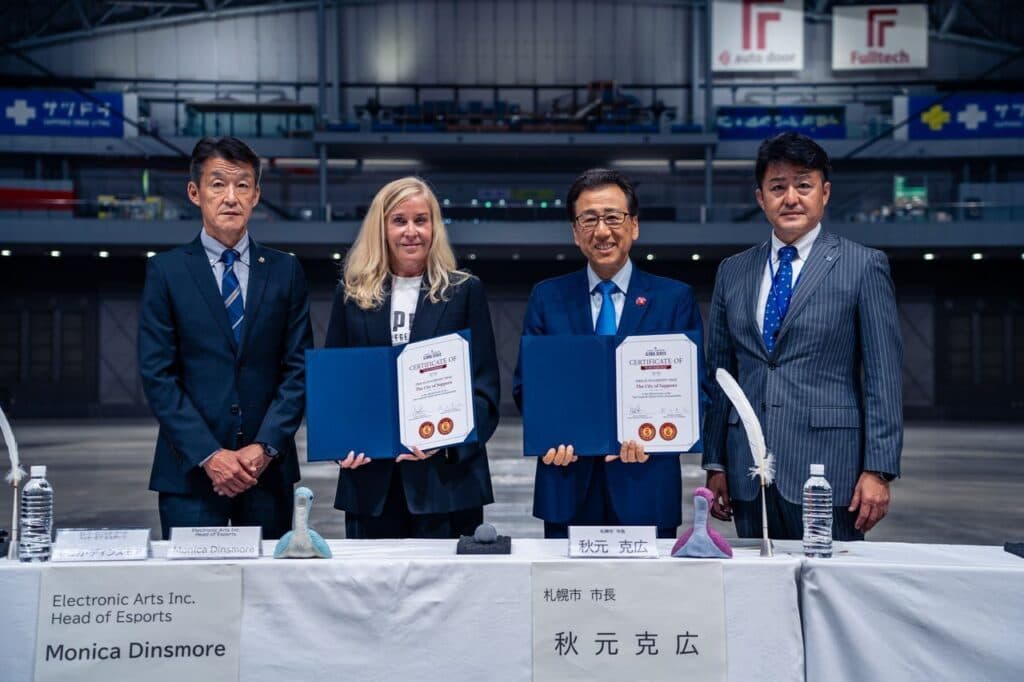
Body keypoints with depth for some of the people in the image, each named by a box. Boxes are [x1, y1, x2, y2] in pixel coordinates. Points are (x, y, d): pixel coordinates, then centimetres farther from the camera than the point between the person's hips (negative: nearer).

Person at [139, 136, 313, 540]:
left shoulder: (285, 271, 8)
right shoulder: (166, 271, 2)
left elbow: (299, 368, 4)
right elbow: (157, 374, -3)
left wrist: (266, 447, -8)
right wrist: (209, 455, -11)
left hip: (268, 469, 2)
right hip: (189, 471, -1)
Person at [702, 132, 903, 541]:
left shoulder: (864, 266, 1)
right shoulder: (732, 272, 13)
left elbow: (883, 376, -3)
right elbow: (719, 373, 14)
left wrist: (878, 471, -9)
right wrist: (715, 465, 10)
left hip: (826, 469, -4)